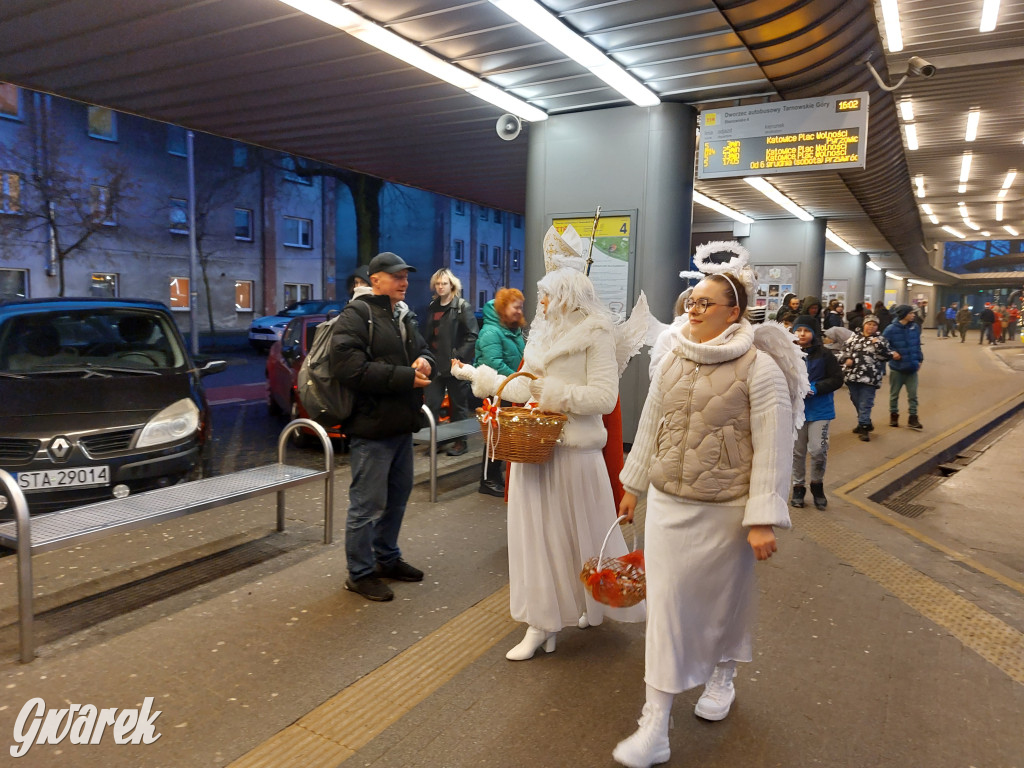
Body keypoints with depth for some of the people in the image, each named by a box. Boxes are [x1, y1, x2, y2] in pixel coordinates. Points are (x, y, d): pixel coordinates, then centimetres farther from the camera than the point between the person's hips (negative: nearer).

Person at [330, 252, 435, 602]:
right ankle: (360, 573, 14)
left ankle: (387, 558, 36)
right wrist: (405, 377, -22)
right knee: (368, 504, -2)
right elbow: (348, 366, -24)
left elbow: (422, 349, 27)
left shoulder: (403, 317, 18)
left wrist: (424, 361, 0)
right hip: (372, 427, -9)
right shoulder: (355, 316, -12)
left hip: (401, 426, 10)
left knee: (398, 496, 19)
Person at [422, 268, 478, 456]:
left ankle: (461, 441, 18)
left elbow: (472, 335, -9)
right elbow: (427, 335, 18)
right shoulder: (432, 307, 15)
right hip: (435, 364, 5)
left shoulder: (463, 306, -3)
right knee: (431, 403, 0)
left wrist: (460, 357, -16)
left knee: (458, 404, 6)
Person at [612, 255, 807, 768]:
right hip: (668, 504, 4)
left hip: (726, 510, -4)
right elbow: (649, 426, 13)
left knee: (724, 596, 15)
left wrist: (763, 520, -16)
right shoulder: (671, 361, 4)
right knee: (665, 604, 5)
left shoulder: (759, 368, -12)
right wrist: (634, 486, 18)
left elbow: (773, 449, -13)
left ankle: (721, 677, 46)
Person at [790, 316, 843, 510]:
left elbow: (837, 379, -3)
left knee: (818, 450, -6)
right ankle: (798, 487, 27)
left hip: (819, 410, -1)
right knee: (797, 451, 11)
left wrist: (816, 388, -17)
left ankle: (817, 485, 18)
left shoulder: (824, 355, -4)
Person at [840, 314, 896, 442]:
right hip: (852, 375, 4)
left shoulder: (880, 339, 3)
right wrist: (846, 359, -7)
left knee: (865, 403, -5)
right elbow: (844, 351, 13)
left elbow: (887, 356, -6)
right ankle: (865, 423, 33)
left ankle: (864, 427, 2)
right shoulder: (854, 338, 10)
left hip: (869, 377, -4)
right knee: (856, 401, 15)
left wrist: (878, 345, -20)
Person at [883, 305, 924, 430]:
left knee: (913, 394, 4)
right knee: (894, 394, 13)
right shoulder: (891, 329, -15)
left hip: (912, 367, 3)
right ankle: (894, 415, 29)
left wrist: (919, 359, 7)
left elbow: (917, 345, 8)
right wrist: (891, 353, -22)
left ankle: (913, 418, 12)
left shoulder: (915, 327, -2)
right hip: (897, 367, -3)